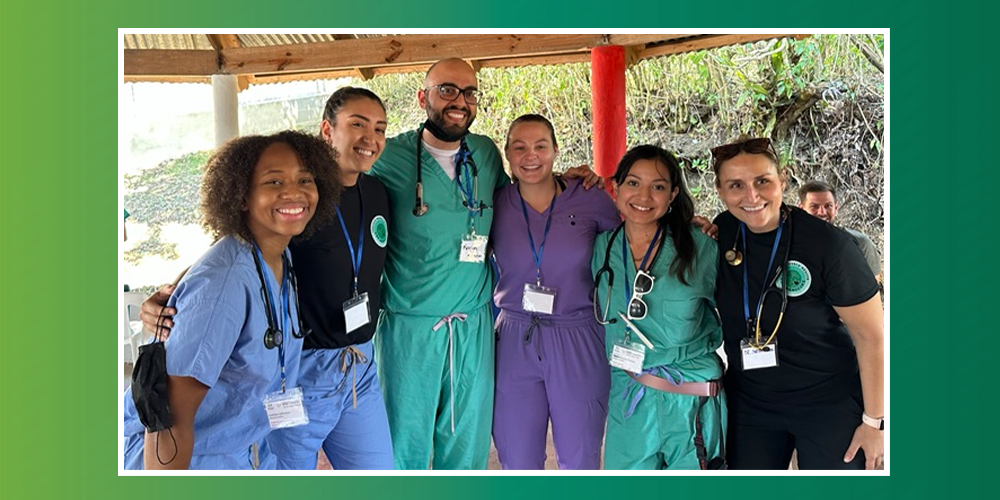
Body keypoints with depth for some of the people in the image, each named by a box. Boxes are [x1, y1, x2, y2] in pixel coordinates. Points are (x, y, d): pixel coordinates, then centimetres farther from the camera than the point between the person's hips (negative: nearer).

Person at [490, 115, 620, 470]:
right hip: (514, 343, 1)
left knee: (580, 461, 14)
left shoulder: (590, 200, -4)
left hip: (579, 346, -1)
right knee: (518, 463, 12)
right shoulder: (494, 205, -1)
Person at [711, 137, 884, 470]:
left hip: (829, 403, -4)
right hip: (749, 402, 4)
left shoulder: (827, 245, -19)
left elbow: (871, 336, -13)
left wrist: (874, 421, -10)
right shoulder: (721, 232, -6)